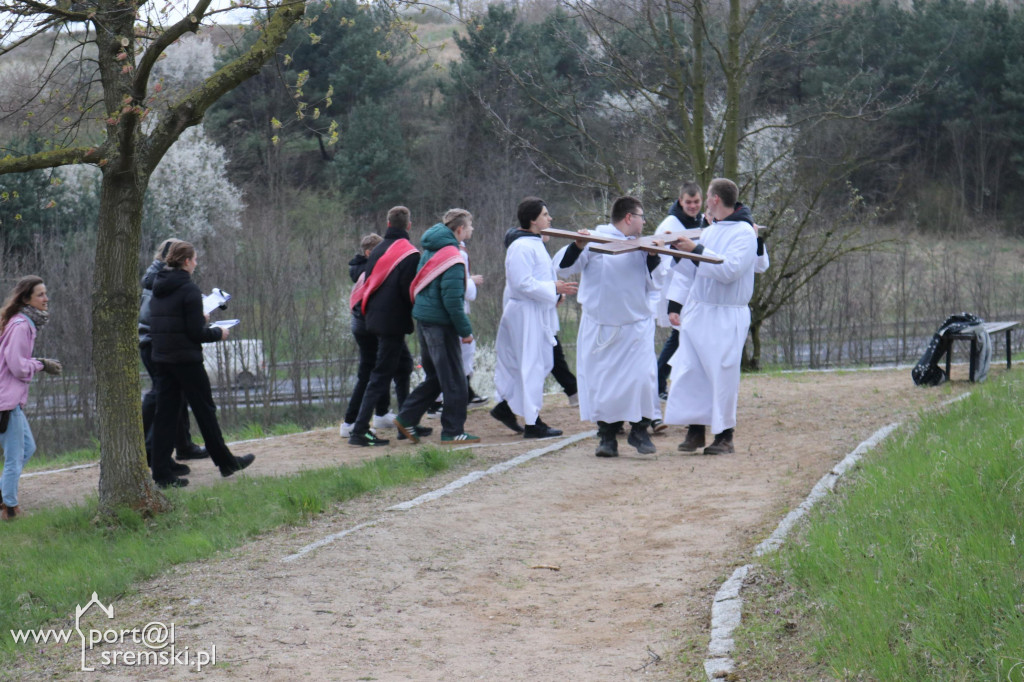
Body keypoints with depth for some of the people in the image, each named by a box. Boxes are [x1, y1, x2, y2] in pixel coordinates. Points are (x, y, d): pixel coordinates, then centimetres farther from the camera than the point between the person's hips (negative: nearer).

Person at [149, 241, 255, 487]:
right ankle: (225, 462, 17)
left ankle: (161, 471, 2)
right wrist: (218, 333, 3)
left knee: (165, 413, 5)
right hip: (187, 359, -6)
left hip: (160, 359, 6)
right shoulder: (189, 289, -13)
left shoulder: (158, 289, 10)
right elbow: (196, 333, -16)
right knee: (205, 410, 5)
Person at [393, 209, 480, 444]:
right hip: (440, 323, -9)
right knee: (454, 380, -1)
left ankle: (407, 418, 16)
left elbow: (418, 285, 20)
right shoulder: (452, 257, -16)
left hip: (423, 319, 9)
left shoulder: (430, 250, 13)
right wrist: (465, 330, -14)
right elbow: (452, 299, -21)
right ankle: (453, 431, 3)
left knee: (435, 377, 18)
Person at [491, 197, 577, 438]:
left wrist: (555, 290, 13)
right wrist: (554, 289, -21)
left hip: (538, 312, 11)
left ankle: (506, 406, 24)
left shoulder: (534, 243, 16)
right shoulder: (521, 247, -18)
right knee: (532, 366, -5)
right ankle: (532, 423, 1)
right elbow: (523, 283, -24)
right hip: (526, 312, -11)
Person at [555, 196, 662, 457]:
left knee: (643, 377, -10)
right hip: (601, 326, -2)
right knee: (601, 382, 0)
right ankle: (607, 435, 12)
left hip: (636, 326, 2)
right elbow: (564, 269, -5)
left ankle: (639, 430, 7)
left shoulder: (641, 248, 11)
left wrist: (654, 258, -2)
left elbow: (653, 285, 13)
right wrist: (577, 247, -22)